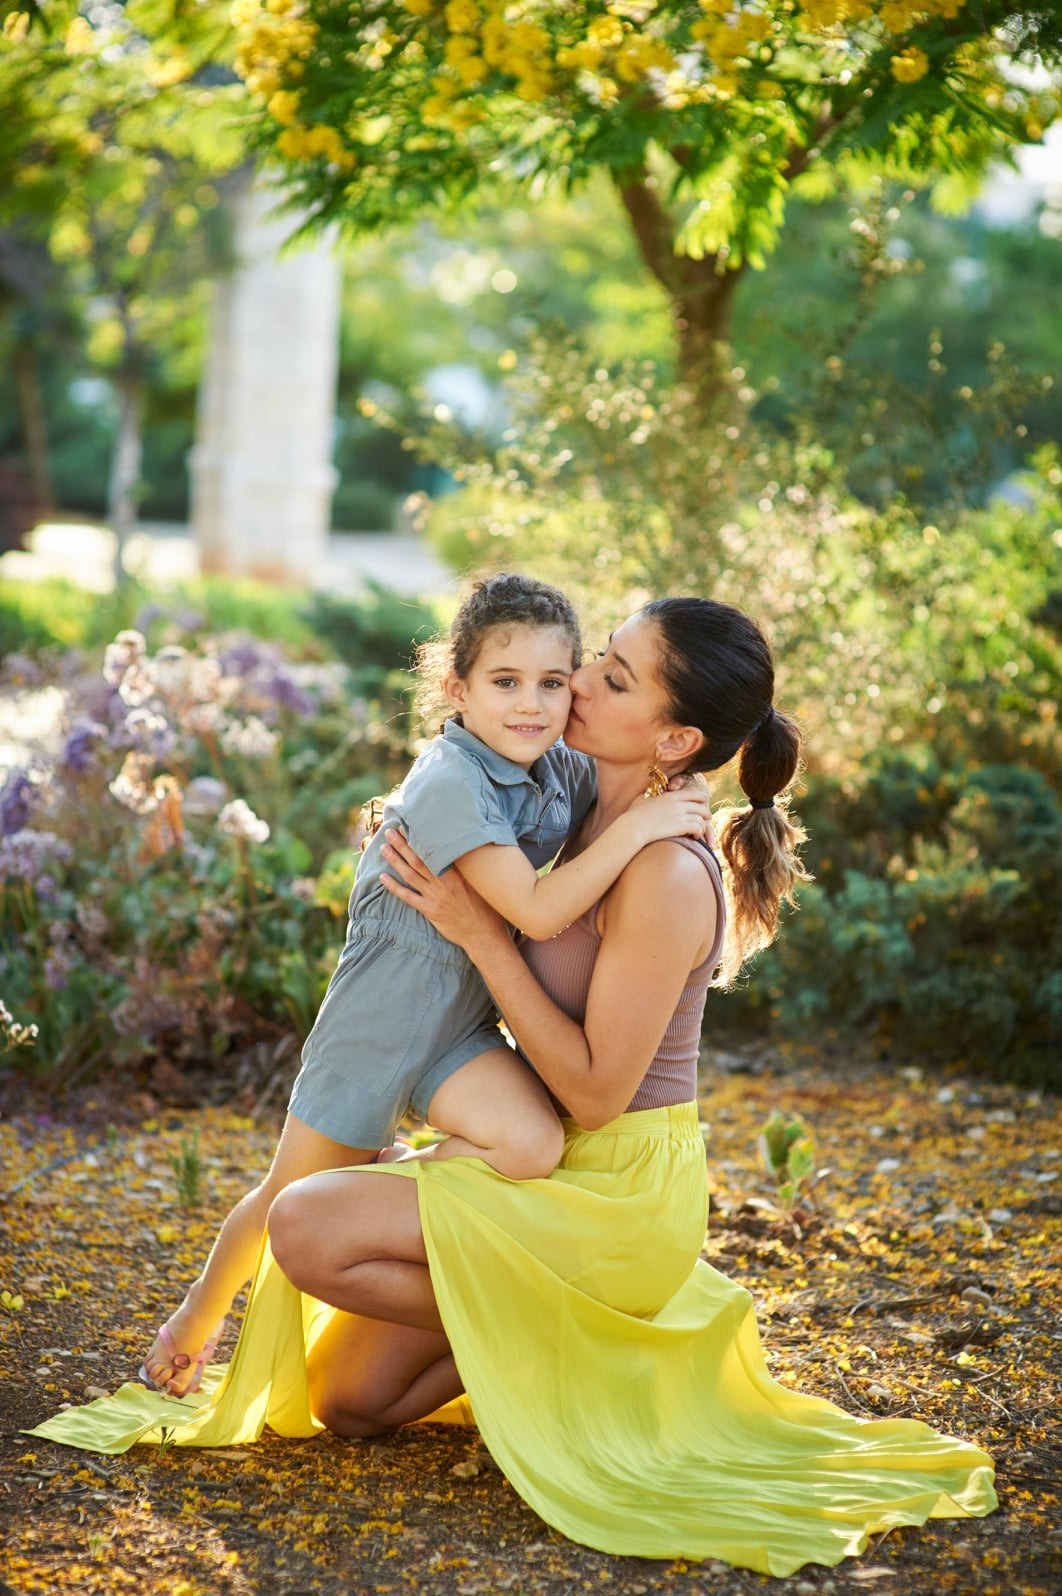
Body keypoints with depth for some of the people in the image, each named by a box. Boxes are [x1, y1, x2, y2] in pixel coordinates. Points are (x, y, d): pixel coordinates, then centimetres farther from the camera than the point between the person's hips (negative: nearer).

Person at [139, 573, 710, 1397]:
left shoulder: (561, 770, -4)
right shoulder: (451, 785, -27)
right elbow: (536, 910, -32)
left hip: (464, 1027, 6)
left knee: (533, 1143, -21)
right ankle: (200, 1315, 37)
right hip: (381, 1015, -6)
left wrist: (675, 799, -6)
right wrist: (636, 828, -33)